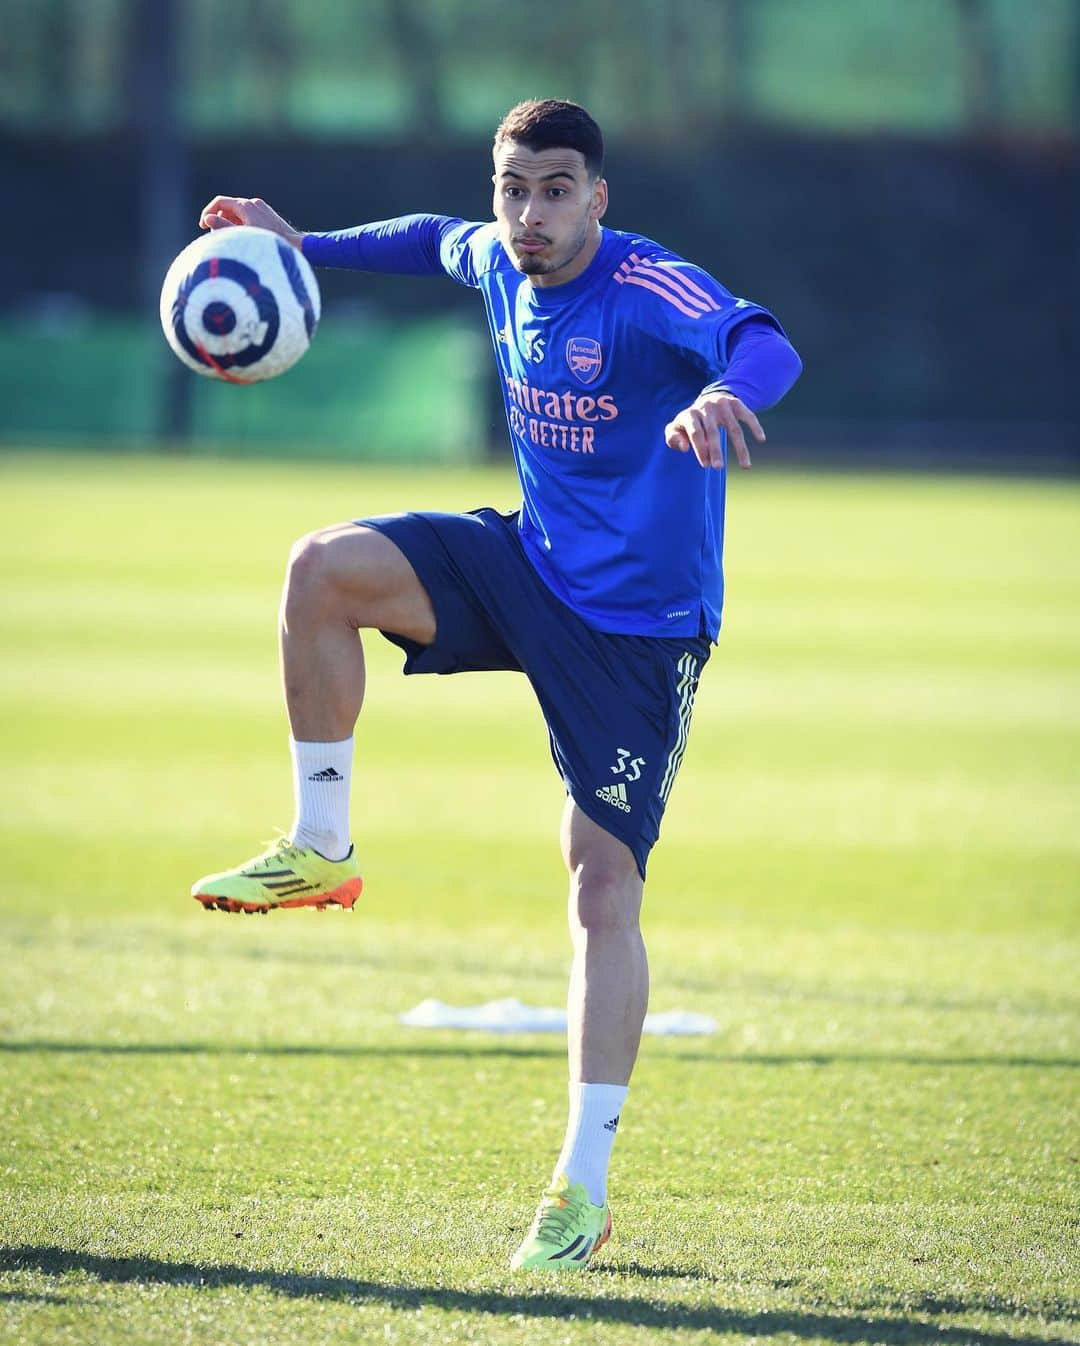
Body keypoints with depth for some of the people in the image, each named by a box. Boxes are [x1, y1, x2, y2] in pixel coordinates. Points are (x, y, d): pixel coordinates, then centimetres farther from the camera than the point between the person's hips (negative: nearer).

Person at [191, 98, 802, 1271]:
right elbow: (442, 241, 26)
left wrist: (727, 392, -65)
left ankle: (584, 1190, -5)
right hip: (532, 563, 6)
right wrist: (307, 245, 30)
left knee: (602, 886, -9)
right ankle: (321, 850, 1)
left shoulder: (653, 291, -23)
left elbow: (767, 347, -43)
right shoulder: (497, 262, 0)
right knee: (325, 567, -17)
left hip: (639, 624, -6)